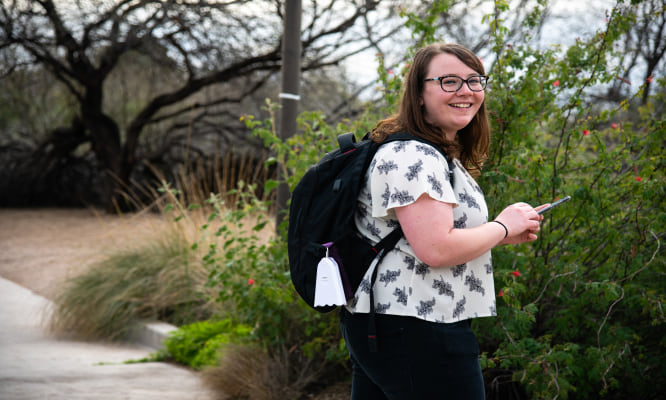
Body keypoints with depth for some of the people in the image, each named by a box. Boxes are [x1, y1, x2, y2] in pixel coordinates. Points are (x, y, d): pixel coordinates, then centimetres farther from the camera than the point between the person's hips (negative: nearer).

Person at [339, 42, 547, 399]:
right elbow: (435, 249, -24)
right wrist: (502, 228, -10)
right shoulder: (412, 157, -16)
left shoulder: (437, 155, 19)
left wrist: (507, 232, 13)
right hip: (416, 330, -12)